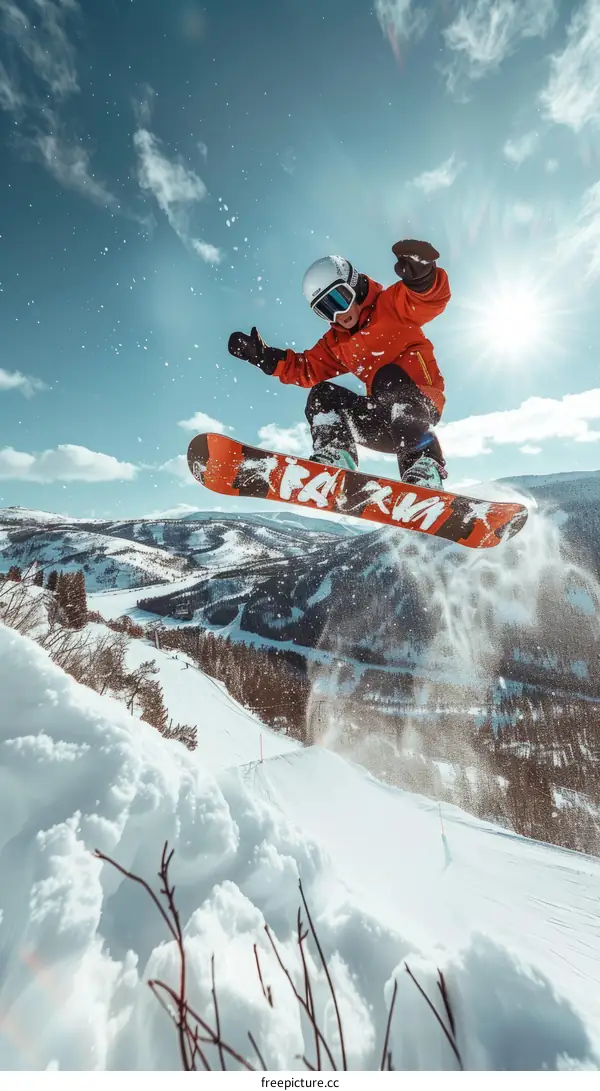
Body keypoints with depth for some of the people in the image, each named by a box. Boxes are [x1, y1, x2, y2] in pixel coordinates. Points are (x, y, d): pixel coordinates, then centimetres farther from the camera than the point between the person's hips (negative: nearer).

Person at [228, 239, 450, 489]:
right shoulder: (336, 342, 19)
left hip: (420, 403, -5)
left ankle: (423, 468, -42)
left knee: (388, 377, -34)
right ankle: (333, 462, -25)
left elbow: (432, 300, -16)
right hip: (386, 417, 6)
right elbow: (307, 369, 17)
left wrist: (422, 278, -39)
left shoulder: (391, 305, 1)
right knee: (322, 395, -2)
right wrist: (265, 357, 5)